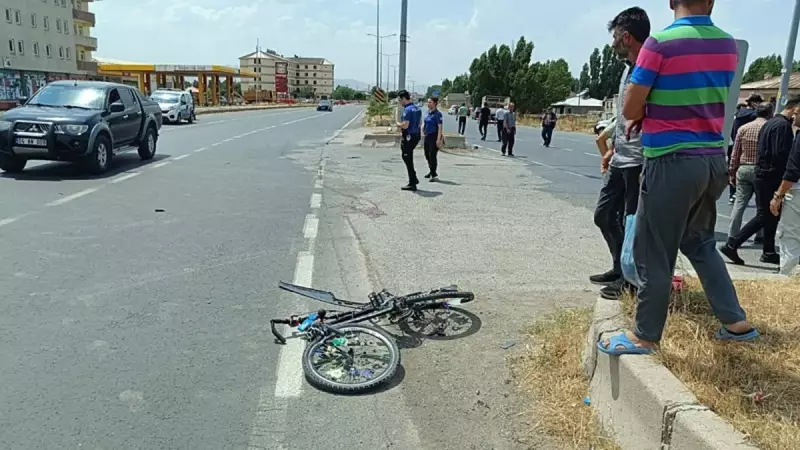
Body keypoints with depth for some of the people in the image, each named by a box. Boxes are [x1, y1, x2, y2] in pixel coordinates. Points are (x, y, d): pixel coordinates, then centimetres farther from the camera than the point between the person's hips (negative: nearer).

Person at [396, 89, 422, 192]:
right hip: (416, 135, 9)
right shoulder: (417, 108, 11)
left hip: (408, 137, -9)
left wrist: (398, 124, -6)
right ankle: (414, 179, 23)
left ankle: (412, 184, 5)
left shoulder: (407, 109, -18)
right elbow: (420, 122, 20)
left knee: (408, 159, 0)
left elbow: (405, 125, -24)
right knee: (408, 157, 20)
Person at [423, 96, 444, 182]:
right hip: (427, 136, 8)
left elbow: (440, 127, -17)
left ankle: (434, 175, 0)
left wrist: (438, 139, -22)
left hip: (434, 137, -8)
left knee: (432, 155, -7)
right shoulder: (428, 113, 11)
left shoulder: (437, 114, -13)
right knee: (427, 155, 15)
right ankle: (432, 172, 31)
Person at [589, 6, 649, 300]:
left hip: (639, 162, -10)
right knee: (604, 214, 17)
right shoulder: (628, 68, 13)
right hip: (620, 160, 10)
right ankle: (619, 269, 33)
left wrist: (647, 164, -23)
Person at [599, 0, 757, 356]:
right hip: (713, 159, 7)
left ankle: (644, 336, 13)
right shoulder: (727, 45, 8)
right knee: (700, 242, 23)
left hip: (672, 162, -7)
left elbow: (630, 110, -9)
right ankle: (736, 322, 29)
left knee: (654, 252, 3)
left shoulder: (660, 43, -12)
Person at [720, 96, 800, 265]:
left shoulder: (770, 123, 15)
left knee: (769, 216, 13)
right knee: (764, 217, -5)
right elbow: (781, 155, -21)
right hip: (771, 178, -10)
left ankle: (769, 252, 19)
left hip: (762, 175, 10)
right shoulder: (783, 125, -15)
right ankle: (732, 245, -7)